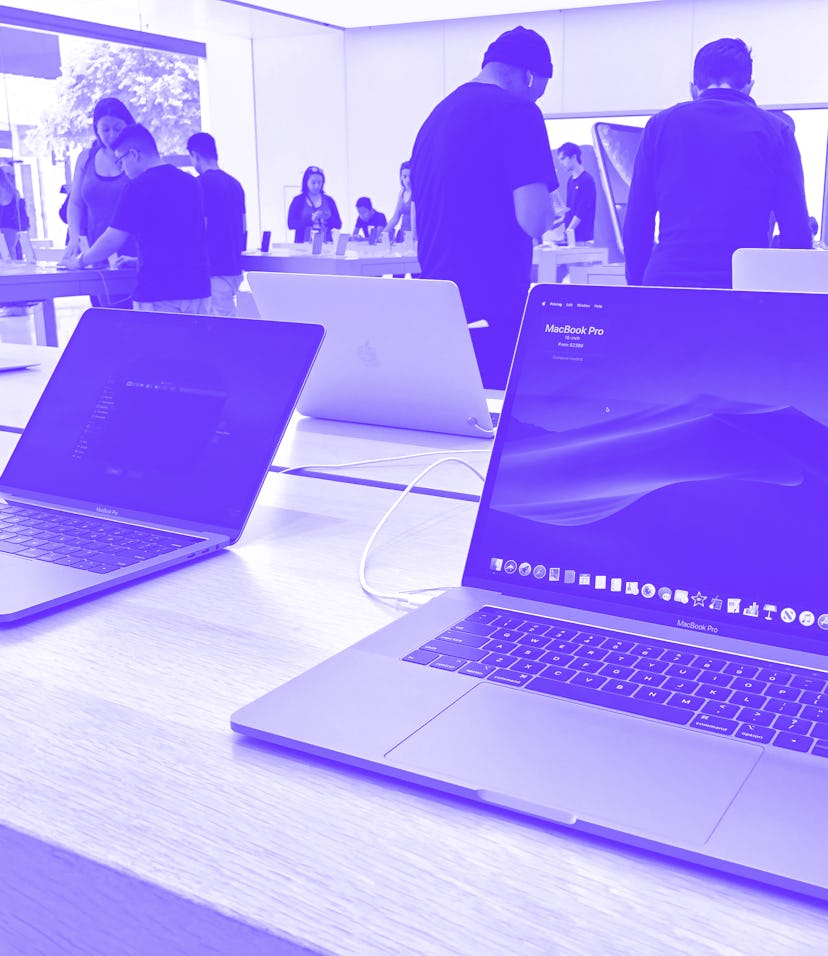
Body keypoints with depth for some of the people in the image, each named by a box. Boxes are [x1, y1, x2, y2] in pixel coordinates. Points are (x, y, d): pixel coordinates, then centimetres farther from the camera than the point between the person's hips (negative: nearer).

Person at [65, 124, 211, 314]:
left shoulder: (140, 186, -9)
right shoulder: (190, 182, 12)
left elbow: (112, 240, -7)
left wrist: (81, 261, 12)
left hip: (158, 293, -6)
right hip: (198, 289, 6)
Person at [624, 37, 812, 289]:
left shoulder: (660, 124, 12)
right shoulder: (776, 129, 10)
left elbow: (635, 224, 9)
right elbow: (797, 231, 5)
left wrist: (637, 287, 19)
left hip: (667, 280, 1)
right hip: (744, 288, 0)